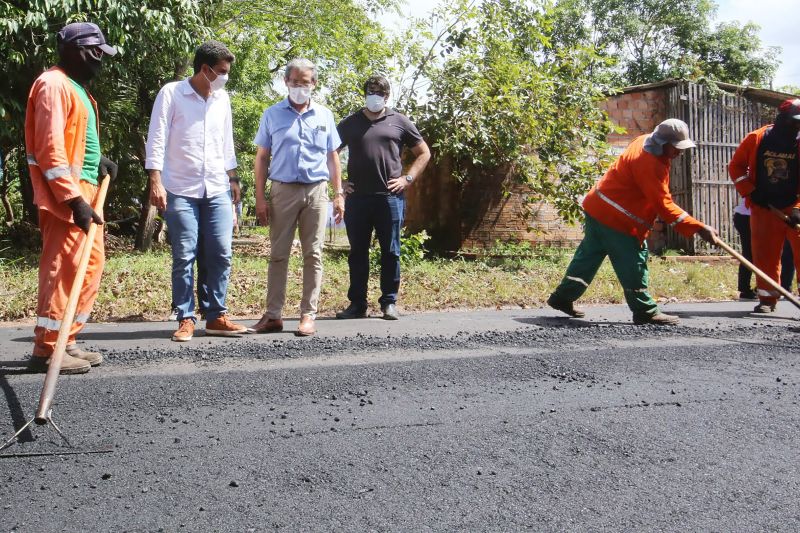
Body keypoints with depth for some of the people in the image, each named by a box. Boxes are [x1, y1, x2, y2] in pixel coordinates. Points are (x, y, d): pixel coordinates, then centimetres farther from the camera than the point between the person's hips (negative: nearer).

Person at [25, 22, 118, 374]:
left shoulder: (76, 87, 20)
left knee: (91, 265, 13)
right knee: (62, 269, -8)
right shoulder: (54, 84, -11)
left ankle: (65, 341, 20)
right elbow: (49, 149, -20)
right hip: (65, 196, -10)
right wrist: (74, 199, -25)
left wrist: (97, 161, 11)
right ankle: (46, 349, -1)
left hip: (83, 191, 10)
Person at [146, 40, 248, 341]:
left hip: (217, 190, 5)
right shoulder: (171, 93, -3)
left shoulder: (222, 98, 13)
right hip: (181, 190, -4)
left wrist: (232, 178, 17)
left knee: (220, 254, 2)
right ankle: (186, 319, 6)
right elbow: (157, 139, -6)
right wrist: (156, 182, -13)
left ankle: (216, 316, 10)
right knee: (184, 257, -1)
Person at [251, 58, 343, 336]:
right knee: (278, 254, 2)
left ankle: (308, 315, 7)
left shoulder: (324, 115, 10)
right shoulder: (272, 115, 6)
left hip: (316, 191, 1)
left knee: (313, 255, 2)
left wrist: (339, 194, 6)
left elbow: (332, 157, 14)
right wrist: (260, 198, -2)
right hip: (283, 190, -1)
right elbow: (262, 158, 6)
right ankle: (273, 315, 7)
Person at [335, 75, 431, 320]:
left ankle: (389, 302, 11)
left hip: (390, 197, -1)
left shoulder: (399, 122, 8)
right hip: (357, 197, 1)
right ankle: (357, 303, 13)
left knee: (390, 252, 2)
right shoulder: (350, 124, 12)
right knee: (357, 252, 6)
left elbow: (423, 153, 13)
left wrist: (407, 178, 2)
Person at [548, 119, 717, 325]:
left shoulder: (645, 142, 5)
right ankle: (646, 312, 5)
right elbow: (664, 206, -27)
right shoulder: (649, 164, -25)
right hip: (615, 217, -11)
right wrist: (699, 228, -28)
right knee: (633, 262, -3)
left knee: (589, 254, 17)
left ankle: (563, 297, 25)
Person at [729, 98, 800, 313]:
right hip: (763, 209, 1)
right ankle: (768, 299, 17)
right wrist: (749, 192, -4)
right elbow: (736, 166, 6)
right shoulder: (756, 139, -1)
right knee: (765, 255, 5)